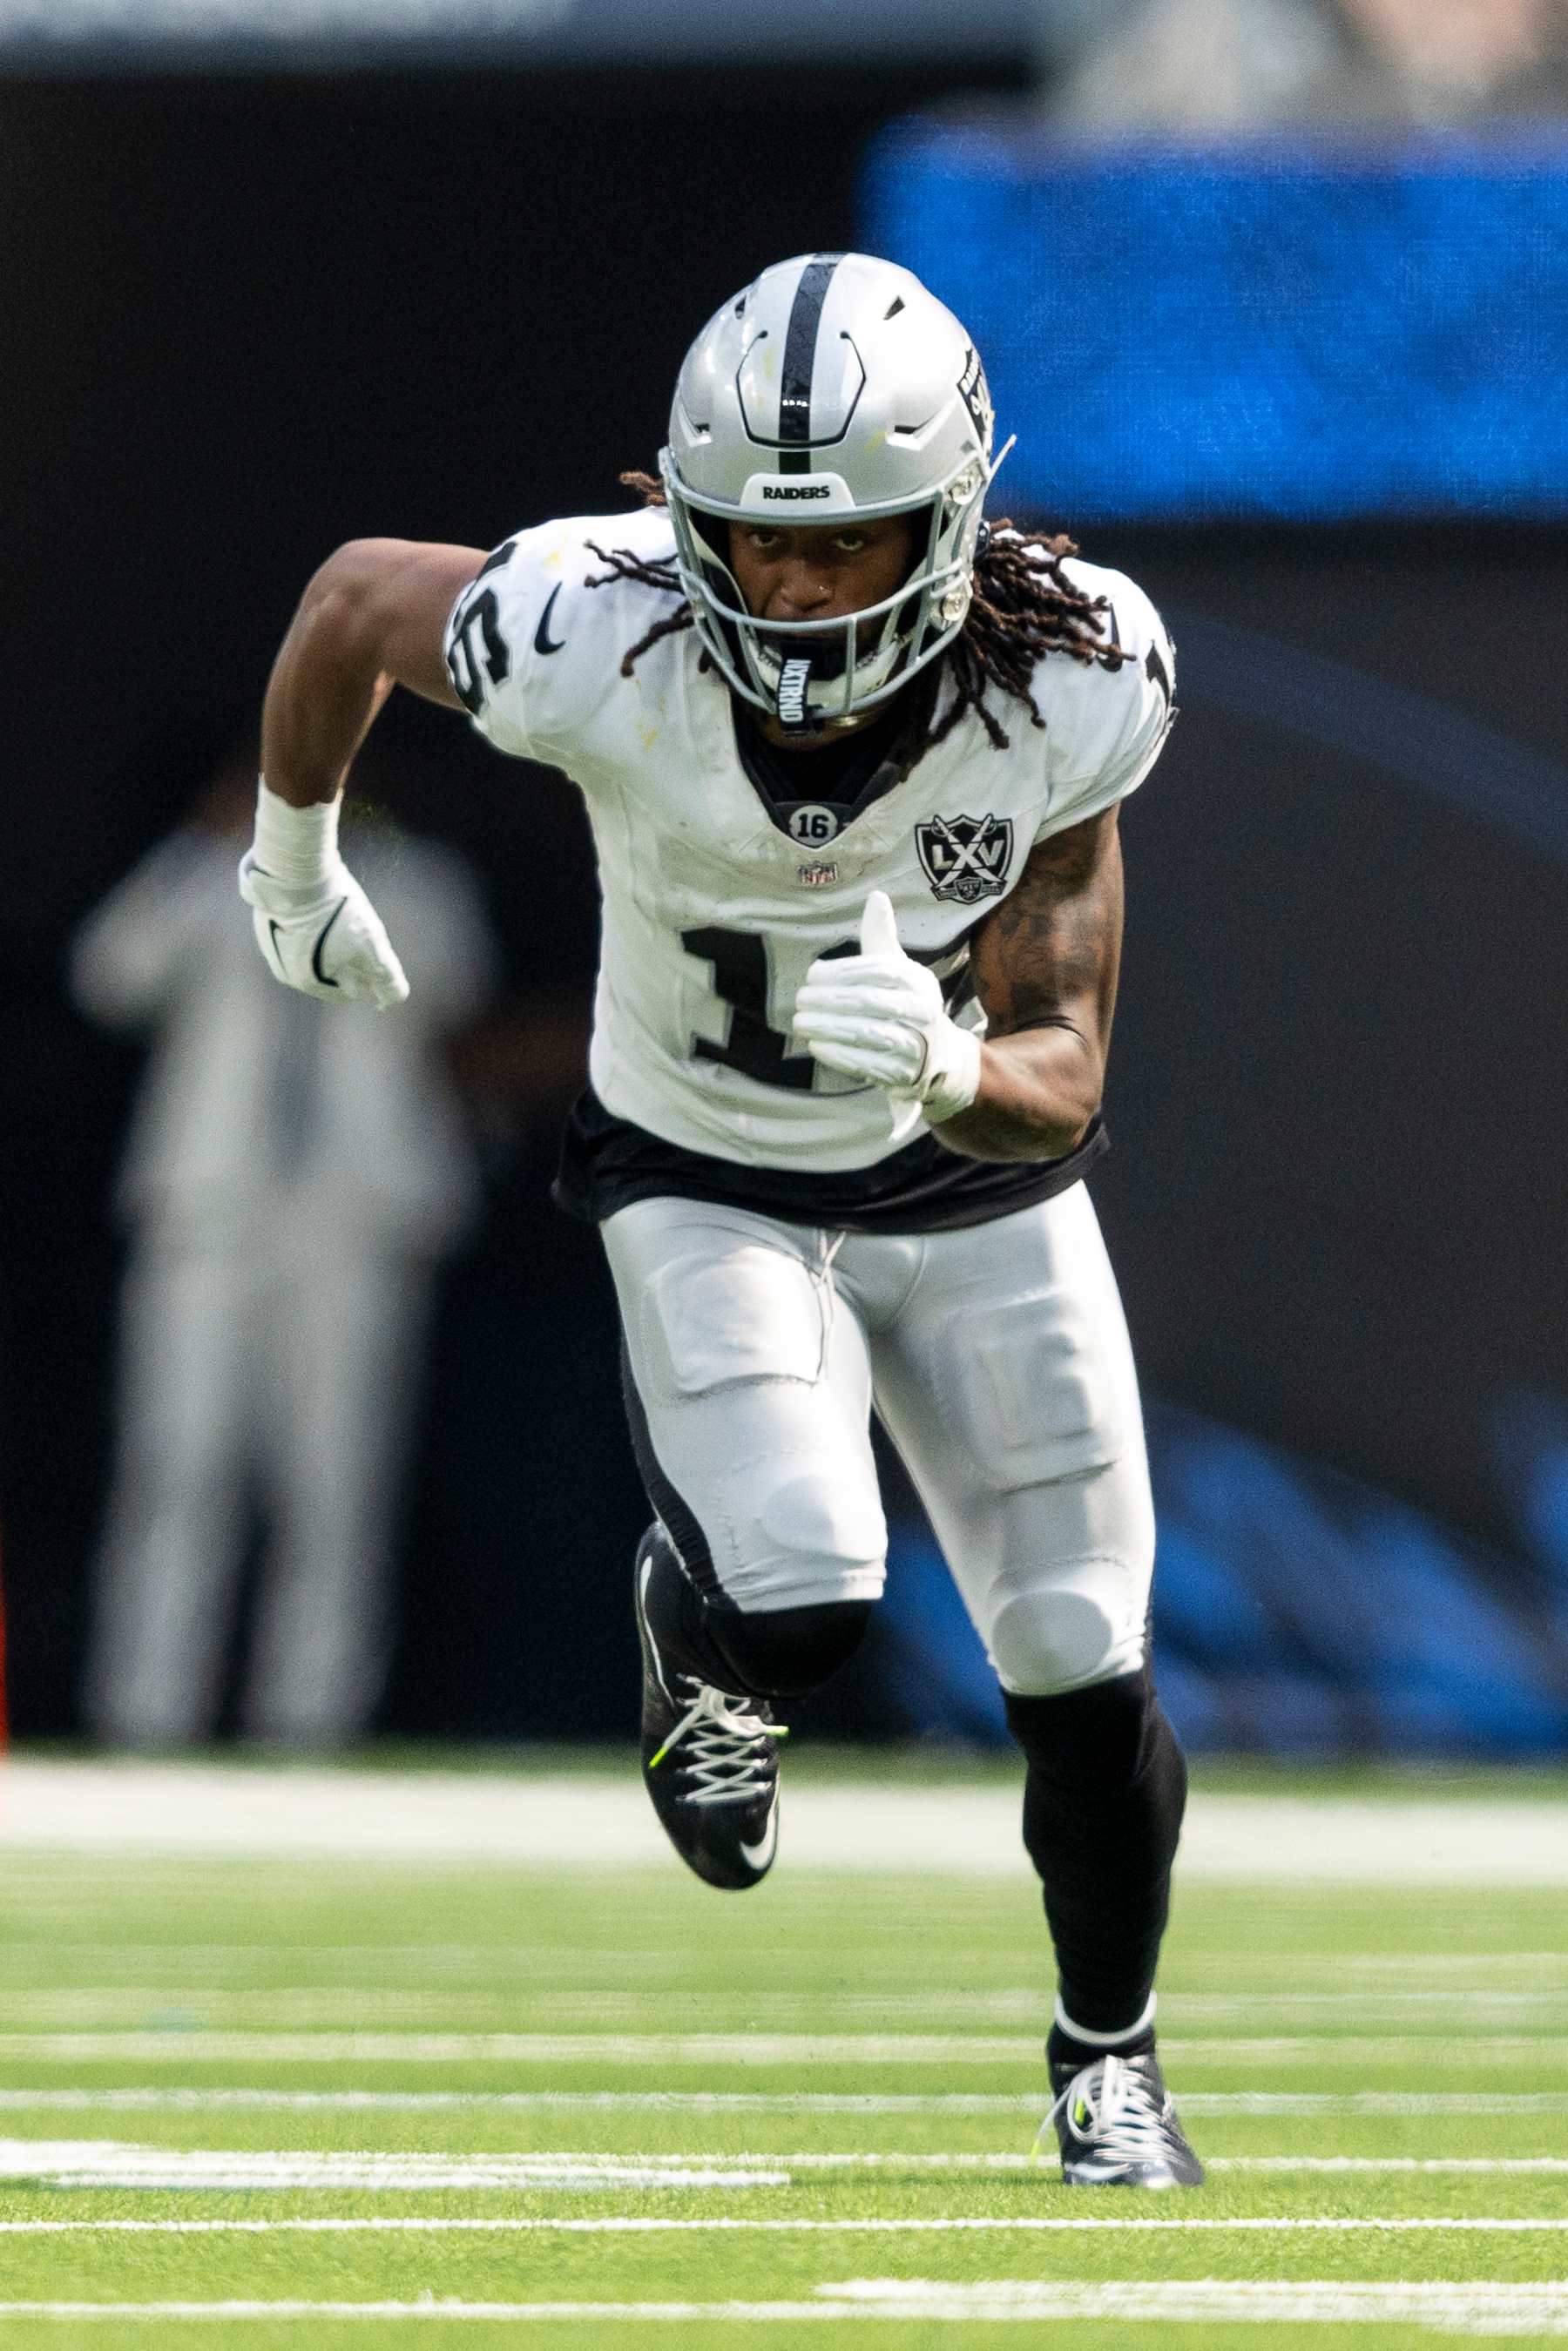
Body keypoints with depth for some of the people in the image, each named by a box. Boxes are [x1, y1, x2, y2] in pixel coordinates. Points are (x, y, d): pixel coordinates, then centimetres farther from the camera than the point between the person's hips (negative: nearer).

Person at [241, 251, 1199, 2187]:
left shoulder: (1064, 688, -27)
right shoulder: (598, 644, -31)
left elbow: (1061, 1080, -22)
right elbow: (357, 596, -8)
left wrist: (948, 1065, -46)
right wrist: (291, 866, 8)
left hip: (971, 1177, 1)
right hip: (708, 1183, -1)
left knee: (1081, 1673, 1)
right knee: (797, 1599, -26)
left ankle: (1107, 2052, 31)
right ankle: (697, 1639, 14)